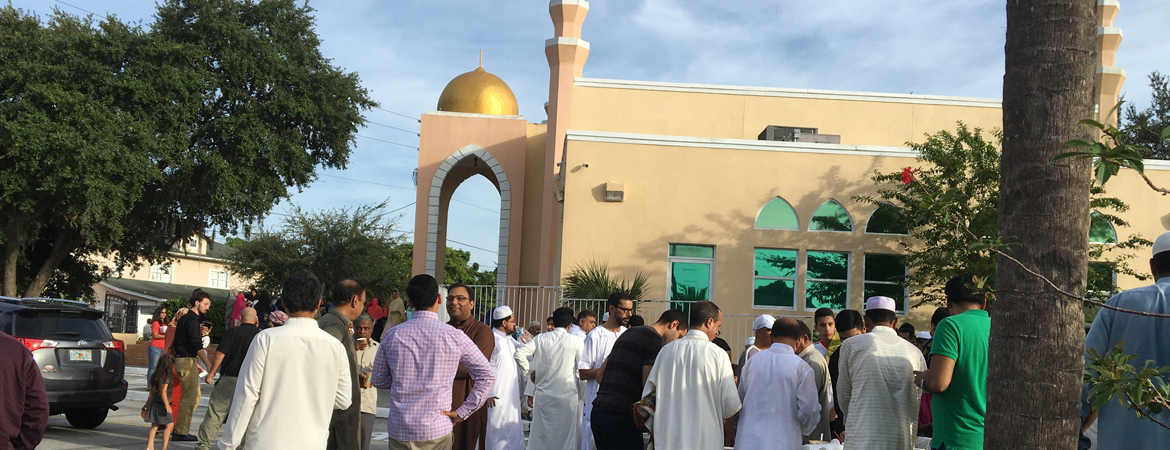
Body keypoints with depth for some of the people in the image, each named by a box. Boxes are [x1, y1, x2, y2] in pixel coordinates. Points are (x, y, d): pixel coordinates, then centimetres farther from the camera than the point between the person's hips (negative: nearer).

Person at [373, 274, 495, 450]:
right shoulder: (454, 337, -5)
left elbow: (379, 381, 11)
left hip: (399, 429, 2)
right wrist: (462, 412, -1)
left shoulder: (392, 335, 0)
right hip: (437, 429, -1)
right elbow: (487, 377, -4)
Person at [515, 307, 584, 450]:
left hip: (543, 395, 2)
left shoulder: (541, 339, 1)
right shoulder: (575, 342, -5)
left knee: (541, 436, 10)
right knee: (568, 437, 4)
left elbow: (519, 354, -6)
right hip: (568, 396, -2)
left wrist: (528, 371, 9)